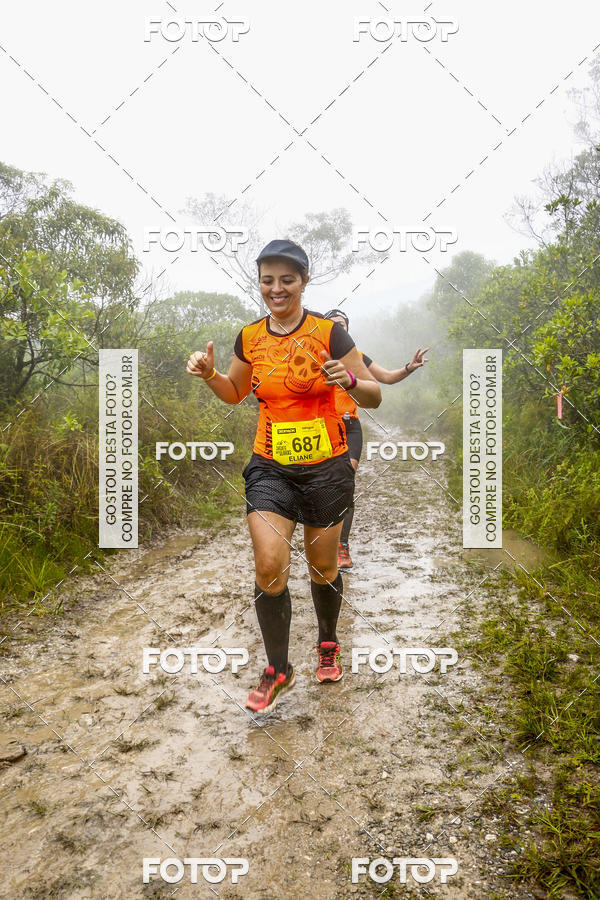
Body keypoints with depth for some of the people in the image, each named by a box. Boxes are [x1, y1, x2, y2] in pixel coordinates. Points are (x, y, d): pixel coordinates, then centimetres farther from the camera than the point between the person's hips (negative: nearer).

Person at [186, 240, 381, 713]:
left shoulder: (328, 332, -9)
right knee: (269, 567, -9)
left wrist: (350, 381, -28)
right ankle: (277, 669, 12)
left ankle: (328, 643, 41)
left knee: (322, 567, 11)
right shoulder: (250, 337, 2)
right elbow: (235, 393, 19)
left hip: (326, 466, -2)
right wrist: (210, 374, -1)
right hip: (270, 466, 2)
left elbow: (375, 397, -7)